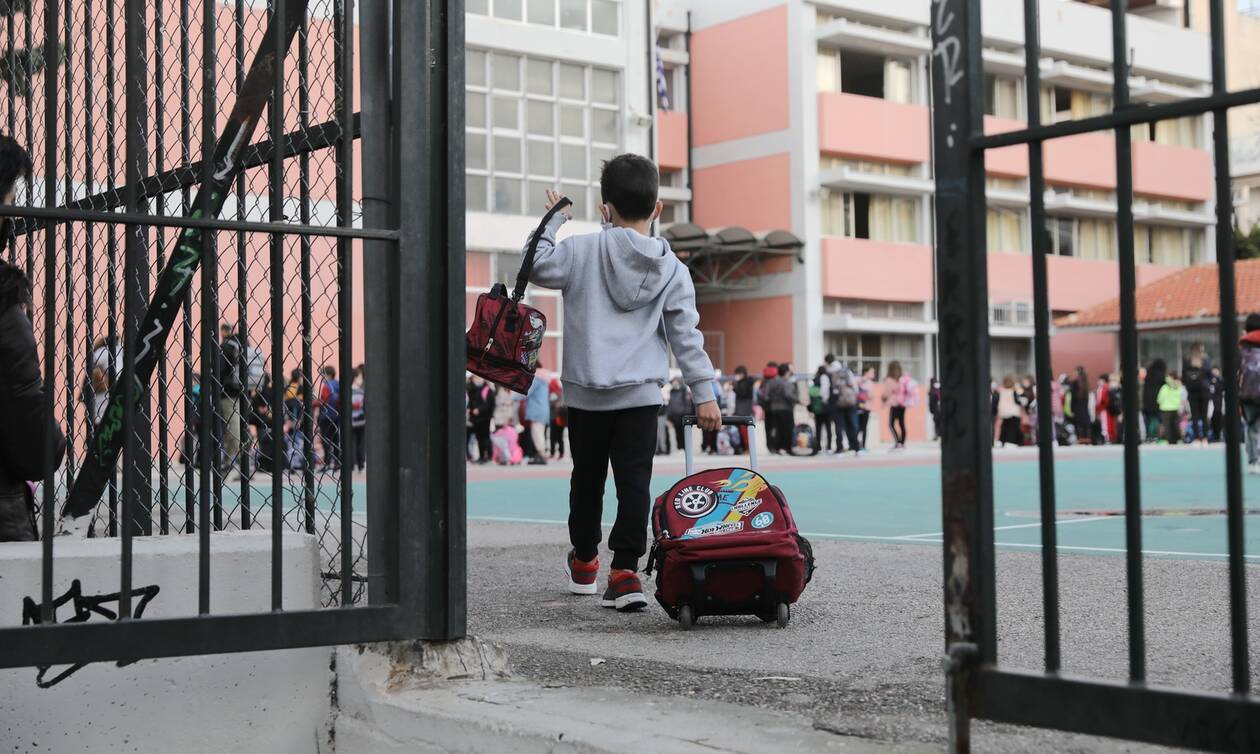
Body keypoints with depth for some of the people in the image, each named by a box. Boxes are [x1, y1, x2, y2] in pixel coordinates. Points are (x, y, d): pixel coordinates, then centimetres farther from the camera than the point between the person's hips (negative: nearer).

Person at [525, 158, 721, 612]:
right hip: (641, 394, 0)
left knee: (587, 478, 16)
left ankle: (584, 562, 34)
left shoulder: (584, 250, -4)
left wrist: (552, 221, 15)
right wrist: (703, 393, 2)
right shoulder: (672, 270, 2)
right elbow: (686, 336, 0)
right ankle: (625, 570, -13)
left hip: (586, 393, 1)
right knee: (634, 482, -2)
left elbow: (539, 267, 3)